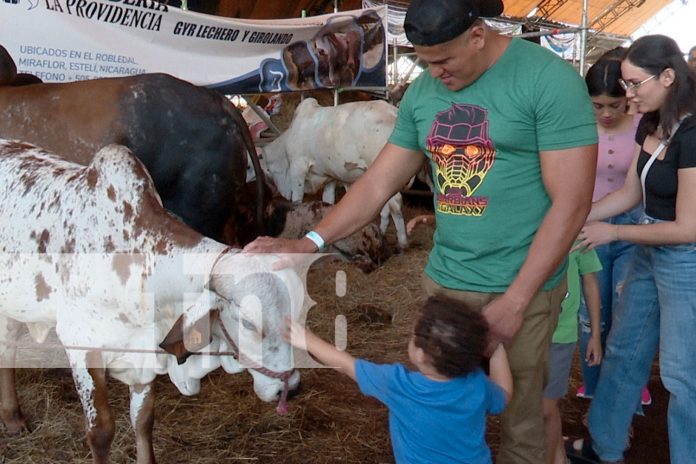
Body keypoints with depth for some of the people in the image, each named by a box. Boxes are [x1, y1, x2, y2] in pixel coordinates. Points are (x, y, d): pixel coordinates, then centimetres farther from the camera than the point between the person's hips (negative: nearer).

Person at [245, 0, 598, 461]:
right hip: (441, 280, 5)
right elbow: (378, 182, 9)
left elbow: (571, 202, -14)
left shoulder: (549, 80, -12)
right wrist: (310, 242, -1)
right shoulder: (423, 91, 6)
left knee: (519, 424, 10)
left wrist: (515, 300, -16)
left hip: (520, 288, -4)